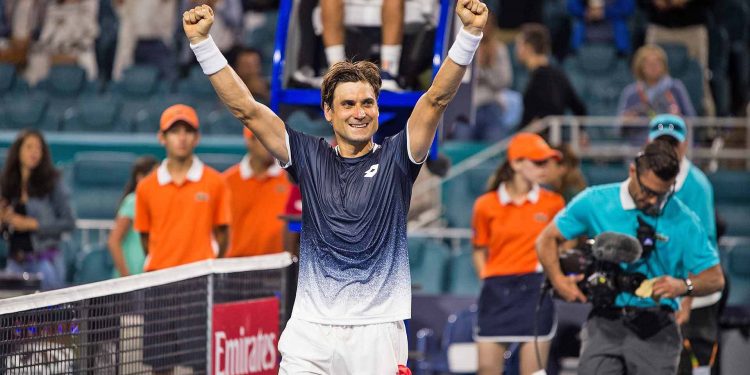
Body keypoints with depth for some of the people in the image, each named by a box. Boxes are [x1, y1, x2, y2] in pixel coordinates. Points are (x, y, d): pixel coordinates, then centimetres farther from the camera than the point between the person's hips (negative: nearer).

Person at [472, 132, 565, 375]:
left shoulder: (553, 203, 3)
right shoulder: (486, 205, 2)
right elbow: (479, 251, 13)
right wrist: (487, 280, -1)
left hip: (536, 291, -1)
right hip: (496, 291, 1)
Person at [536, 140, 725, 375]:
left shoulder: (684, 221, 0)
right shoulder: (594, 203, 1)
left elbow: (715, 278, 3)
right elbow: (547, 240, 12)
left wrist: (684, 286, -19)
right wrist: (559, 281, -6)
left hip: (656, 331, 0)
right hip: (605, 326, 0)